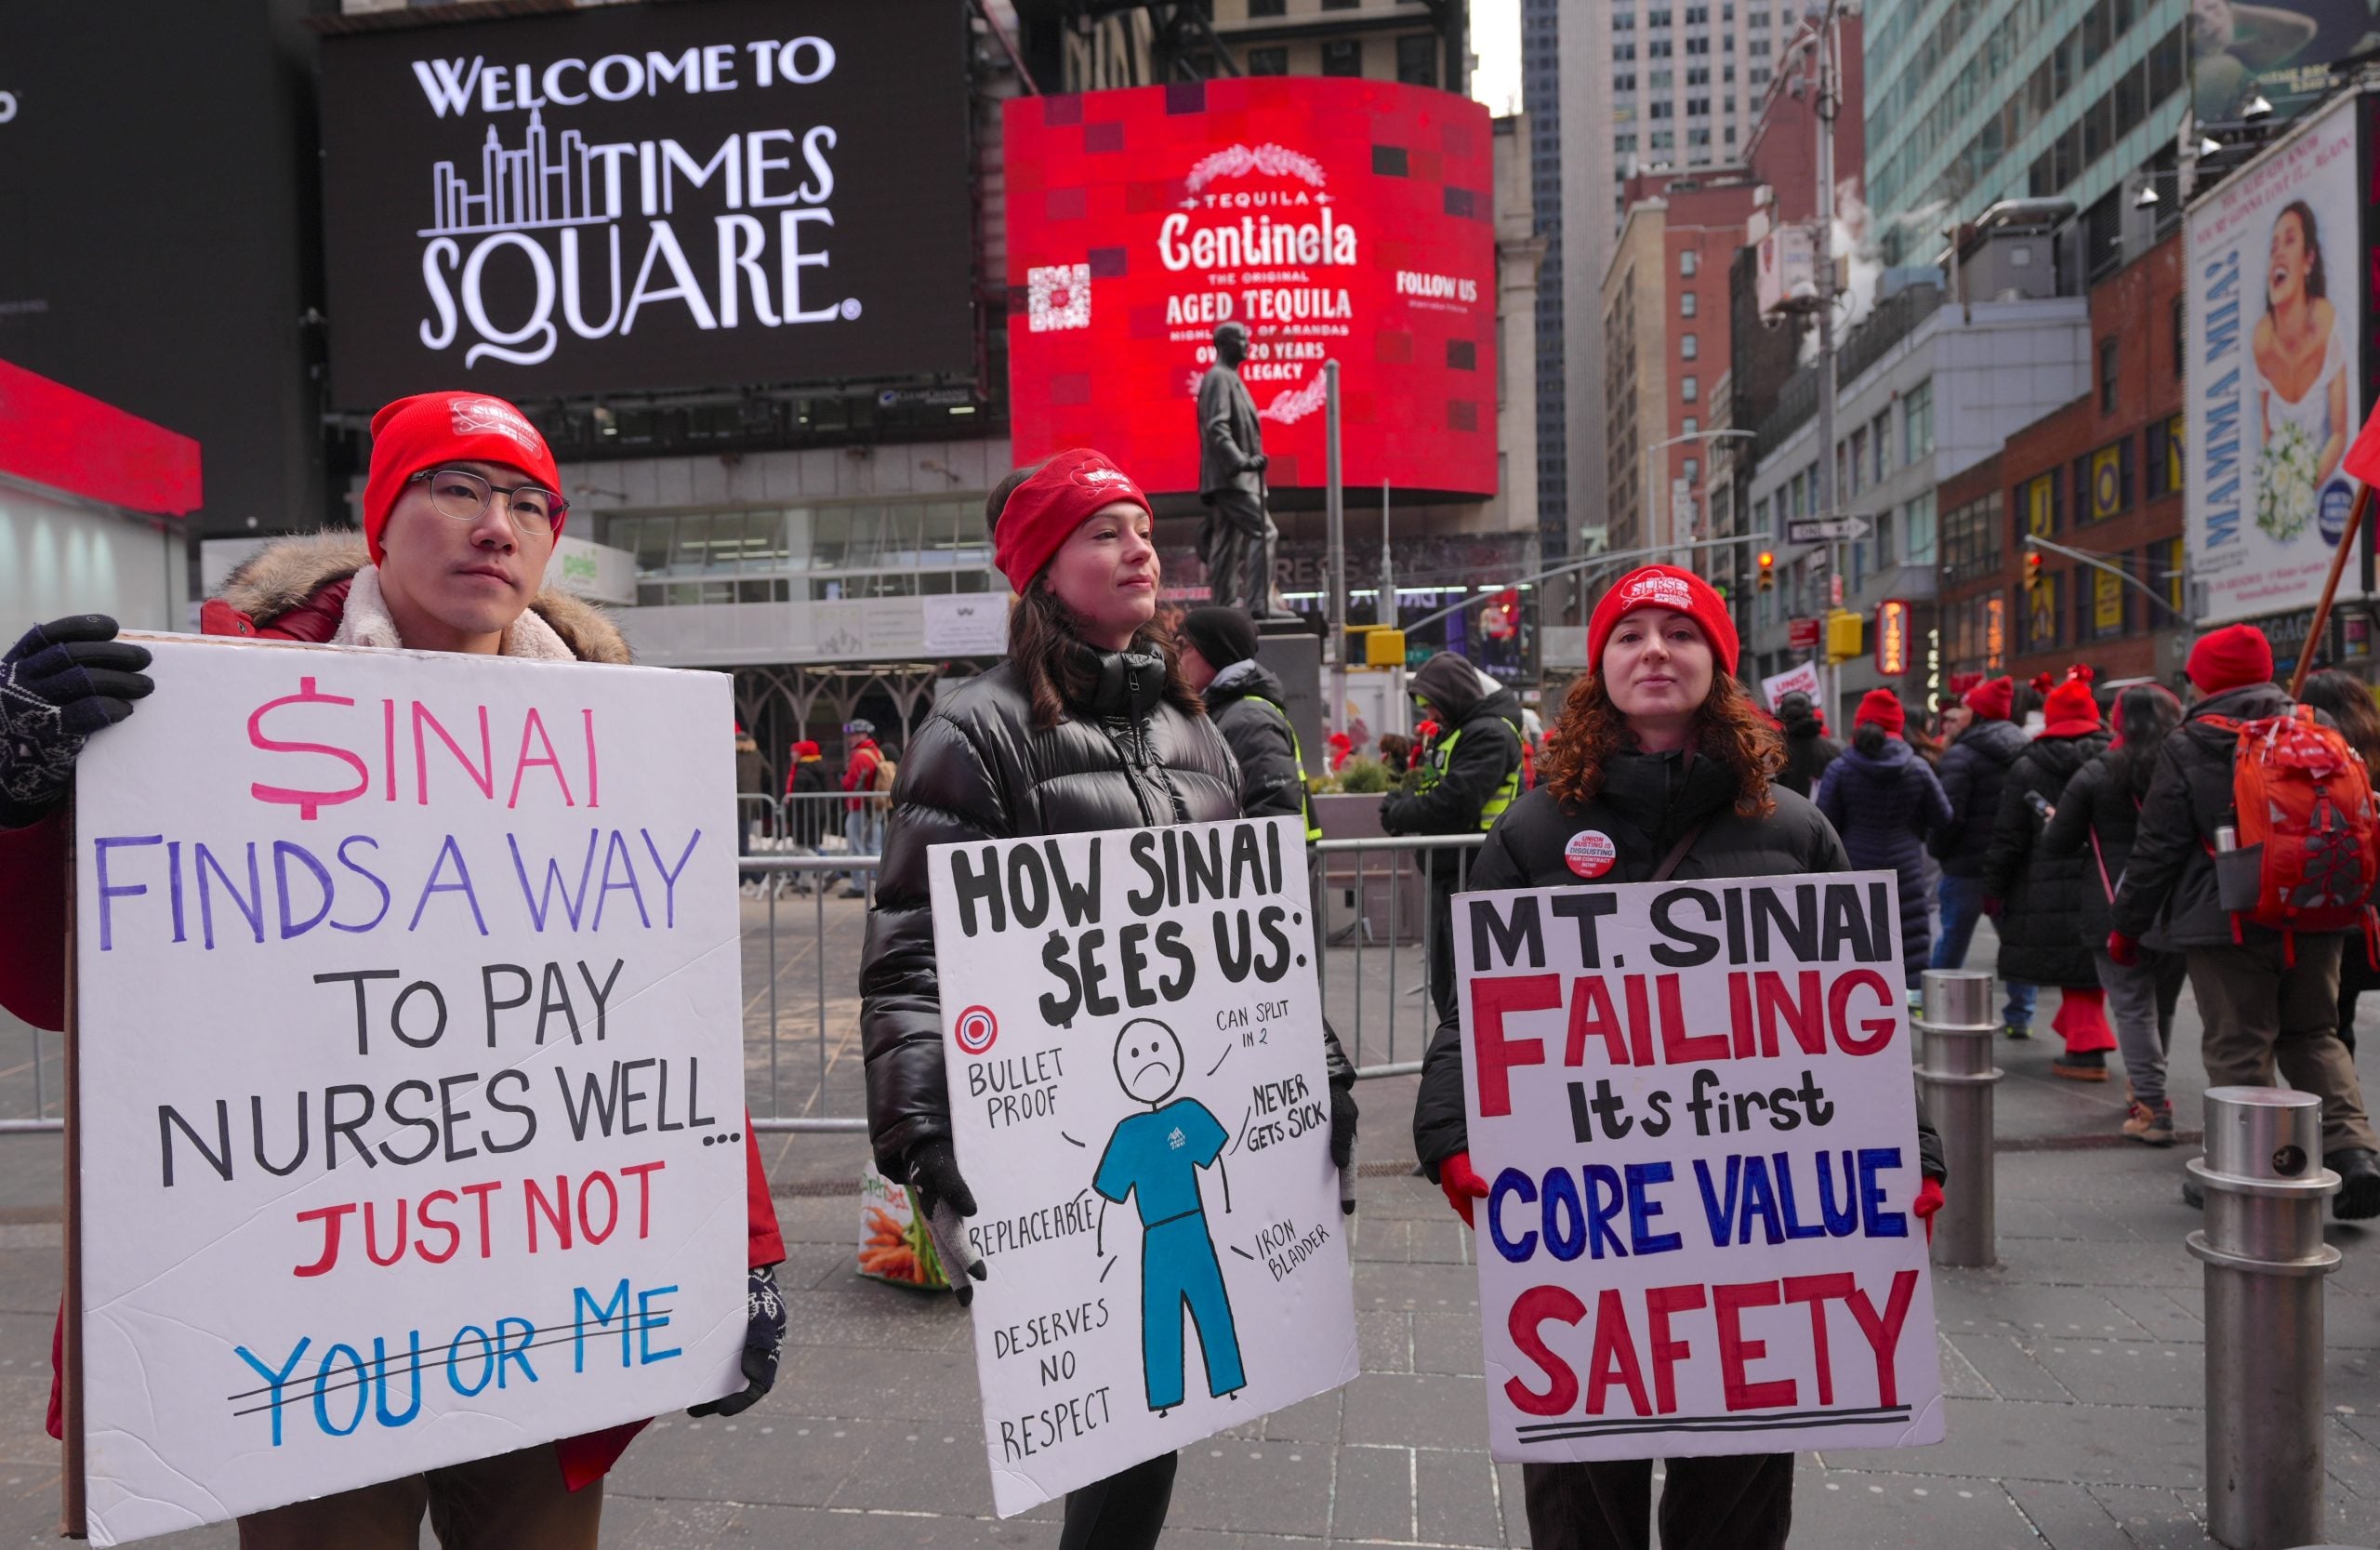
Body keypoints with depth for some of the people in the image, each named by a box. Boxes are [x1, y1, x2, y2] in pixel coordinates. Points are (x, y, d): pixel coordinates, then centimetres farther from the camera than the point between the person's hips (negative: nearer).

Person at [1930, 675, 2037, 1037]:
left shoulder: (1962, 756, -14)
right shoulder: (2024, 751, 9)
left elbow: (1950, 814, -19)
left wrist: (1937, 850, -4)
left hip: (1969, 864, -5)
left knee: (1953, 938, 5)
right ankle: (2020, 1017, 13)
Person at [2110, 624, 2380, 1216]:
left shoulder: (2186, 747, -7)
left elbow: (2157, 847, -7)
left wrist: (2126, 923, 1)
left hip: (2227, 922, -5)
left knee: (2238, 1046, 2)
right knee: (2314, 1036, 17)